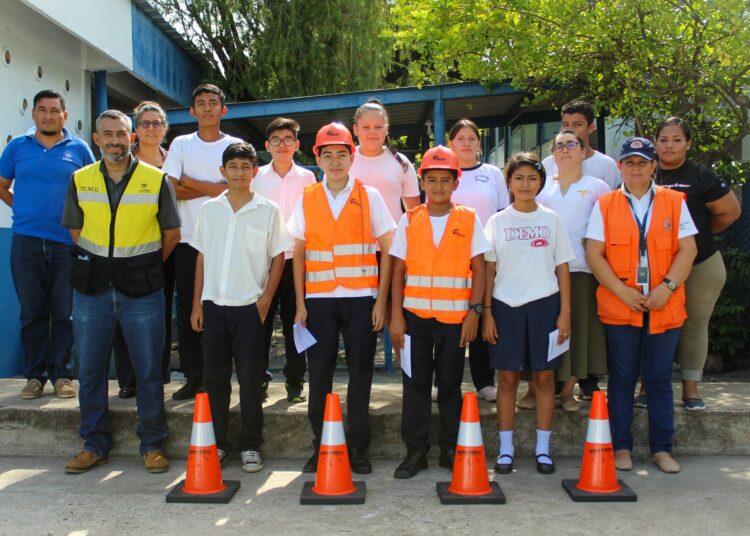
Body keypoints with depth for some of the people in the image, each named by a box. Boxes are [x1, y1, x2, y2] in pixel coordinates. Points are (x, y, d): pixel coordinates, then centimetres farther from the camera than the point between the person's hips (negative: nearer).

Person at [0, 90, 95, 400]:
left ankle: (62, 374, 14)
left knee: (64, 312, 4)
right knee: (32, 312, 7)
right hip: (26, 241, 1)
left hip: (67, 242, -1)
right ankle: (34, 375, 16)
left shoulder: (79, 149, 5)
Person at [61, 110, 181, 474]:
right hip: (92, 288, 3)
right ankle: (94, 444, 23)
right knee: (89, 369, 9)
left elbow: (171, 233, 6)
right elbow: (75, 231, 15)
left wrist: (145, 269, 7)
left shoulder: (156, 180, -1)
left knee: (148, 370, 2)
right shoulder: (80, 180, 6)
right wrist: (95, 267, 8)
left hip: (142, 290, -2)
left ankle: (152, 445, 16)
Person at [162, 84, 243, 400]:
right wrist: (213, 188, -5)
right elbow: (170, 190, -1)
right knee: (187, 311, 4)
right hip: (188, 240, 2)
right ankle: (194, 377, 13)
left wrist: (189, 182, -4)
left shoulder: (236, 145, 6)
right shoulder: (181, 144, 10)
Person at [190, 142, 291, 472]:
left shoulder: (268, 210, 0)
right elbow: (201, 258, 10)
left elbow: (278, 258, 2)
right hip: (213, 304, 3)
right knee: (214, 376, 7)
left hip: (249, 305, -2)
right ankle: (217, 442, 20)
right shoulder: (209, 209, 8)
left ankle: (250, 446, 13)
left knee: (250, 378, 2)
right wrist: (197, 303, 6)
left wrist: (265, 300, -6)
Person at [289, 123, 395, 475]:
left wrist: (381, 300, -4)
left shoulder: (369, 197, 4)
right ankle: (320, 446, 15)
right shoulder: (307, 200, 8)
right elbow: (298, 253, 9)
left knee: (360, 373, 2)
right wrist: (300, 304, 1)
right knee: (319, 373, 2)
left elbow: (387, 250, 3)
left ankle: (357, 448, 14)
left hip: (361, 299, -1)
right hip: (319, 300, 1)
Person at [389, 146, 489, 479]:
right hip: (415, 314, 1)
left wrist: (474, 311, -6)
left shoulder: (469, 220, 3)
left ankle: (450, 450, 19)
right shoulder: (409, 220, 5)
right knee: (415, 382, 4)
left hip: (455, 316, -1)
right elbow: (398, 270, 4)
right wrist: (396, 315, -3)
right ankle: (415, 451, 14)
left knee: (450, 384, 7)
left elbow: (478, 269, 2)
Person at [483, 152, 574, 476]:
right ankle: (505, 449, 13)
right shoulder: (497, 222, 4)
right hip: (506, 305, 0)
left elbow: (562, 268, 5)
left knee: (544, 376, 4)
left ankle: (543, 449, 15)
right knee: (508, 377, 4)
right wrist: (487, 312, -3)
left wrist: (565, 312, -1)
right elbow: (488, 270, 3)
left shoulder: (551, 220, 5)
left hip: (544, 304, 1)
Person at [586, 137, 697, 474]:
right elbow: (594, 254, -2)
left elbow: (687, 249, 3)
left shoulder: (675, 202, 7)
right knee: (622, 379, 7)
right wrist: (622, 291, -12)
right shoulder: (604, 205, 4)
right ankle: (621, 447, 17)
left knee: (660, 379, 7)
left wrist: (668, 286, -11)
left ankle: (661, 448, 19)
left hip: (665, 307, 1)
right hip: (619, 307, -1)